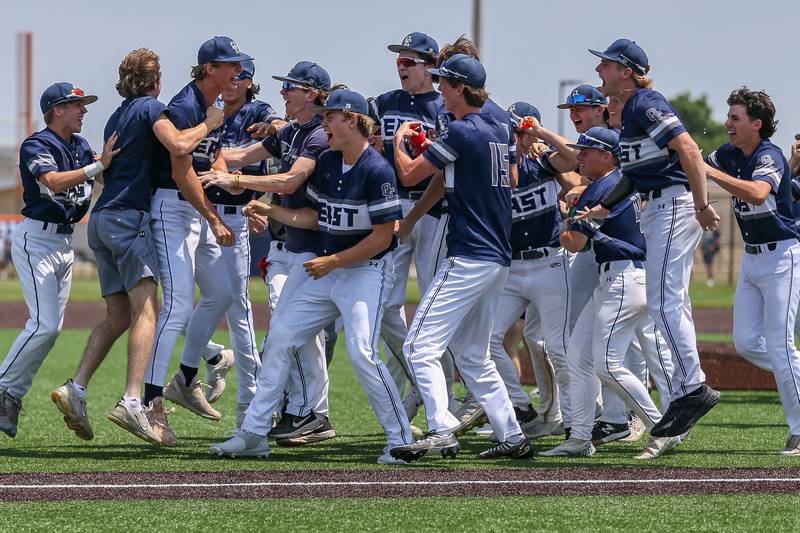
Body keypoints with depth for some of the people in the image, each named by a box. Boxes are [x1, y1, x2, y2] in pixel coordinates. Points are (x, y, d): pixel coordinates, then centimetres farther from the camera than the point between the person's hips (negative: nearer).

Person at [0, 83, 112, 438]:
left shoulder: (80, 147, 12)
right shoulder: (37, 146, -12)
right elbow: (55, 182, -29)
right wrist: (99, 166, -35)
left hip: (65, 242, 8)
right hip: (36, 239, -8)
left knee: (51, 327, 6)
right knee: (45, 325, -17)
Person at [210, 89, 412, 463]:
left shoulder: (377, 171, -18)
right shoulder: (327, 162, 6)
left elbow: (382, 237, -18)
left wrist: (332, 261, -17)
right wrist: (271, 211, 3)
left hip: (366, 271, -9)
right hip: (327, 270, 9)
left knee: (361, 351, -21)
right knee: (280, 337, 6)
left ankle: (401, 441, -10)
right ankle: (254, 434, 12)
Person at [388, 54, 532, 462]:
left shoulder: (460, 131, -13)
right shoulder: (500, 130, 13)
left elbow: (409, 175, -9)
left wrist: (400, 140, 12)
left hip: (468, 257, -9)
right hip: (499, 258, 9)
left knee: (420, 345, -13)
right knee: (473, 355, 18)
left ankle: (442, 431, -26)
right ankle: (512, 436, 15)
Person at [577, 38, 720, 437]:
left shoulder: (647, 105, -13)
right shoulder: (629, 110, 18)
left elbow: (688, 149, -23)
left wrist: (702, 205, -25)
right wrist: (604, 208, 20)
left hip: (674, 204, -11)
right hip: (657, 208, 11)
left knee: (664, 301, -13)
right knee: (671, 303, 11)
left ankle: (694, 387, -12)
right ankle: (684, 395, 13)